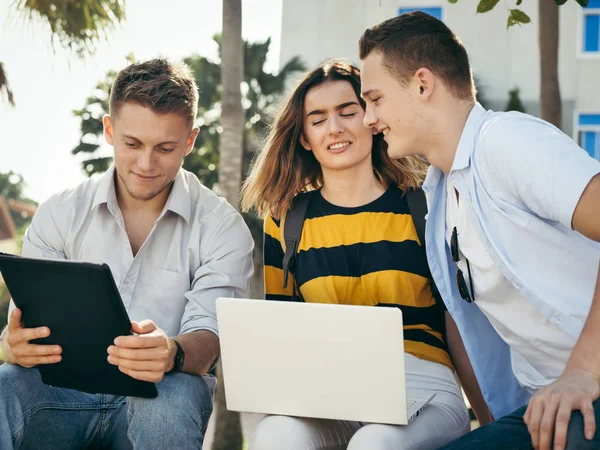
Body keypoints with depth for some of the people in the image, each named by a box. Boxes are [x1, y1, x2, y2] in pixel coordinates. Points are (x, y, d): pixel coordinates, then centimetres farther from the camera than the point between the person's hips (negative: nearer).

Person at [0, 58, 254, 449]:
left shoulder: (221, 227, 2)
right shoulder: (59, 215, 9)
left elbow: (208, 337, -9)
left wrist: (173, 354, -35)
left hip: (156, 395, -1)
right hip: (65, 393, 1)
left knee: (176, 396, -37)